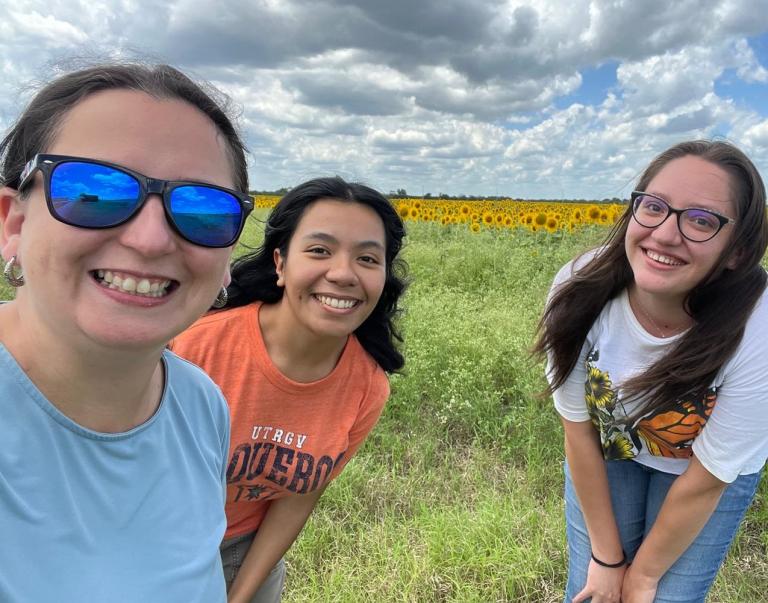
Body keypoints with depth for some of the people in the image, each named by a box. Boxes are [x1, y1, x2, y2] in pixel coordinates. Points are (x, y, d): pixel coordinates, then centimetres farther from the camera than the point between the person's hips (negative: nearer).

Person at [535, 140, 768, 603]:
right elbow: (579, 429, -18)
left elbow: (706, 481, -21)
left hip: (714, 473, 0)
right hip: (608, 447, 1)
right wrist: (607, 556, -8)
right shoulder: (579, 290, -31)